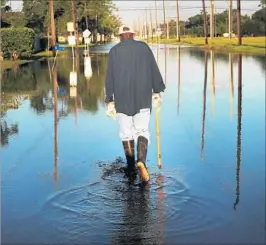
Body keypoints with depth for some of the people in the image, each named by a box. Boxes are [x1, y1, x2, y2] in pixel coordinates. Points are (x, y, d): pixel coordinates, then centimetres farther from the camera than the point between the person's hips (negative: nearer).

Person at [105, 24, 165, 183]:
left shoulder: (114, 51, 3)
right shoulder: (144, 47, 5)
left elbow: (110, 77, 0)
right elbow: (154, 70, 2)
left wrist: (110, 100, 2)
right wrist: (157, 91, 9)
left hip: (122, 98, 0)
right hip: (143, 97, 0)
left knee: (126, 133, 10)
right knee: (142, 130, 5)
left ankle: (131, 168, 11)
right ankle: (141, 161, -19)